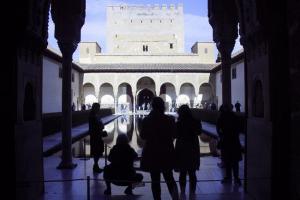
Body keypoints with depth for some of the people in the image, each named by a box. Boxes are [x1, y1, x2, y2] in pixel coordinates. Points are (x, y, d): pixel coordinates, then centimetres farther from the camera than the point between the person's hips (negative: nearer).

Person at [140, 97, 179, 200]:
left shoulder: (146, 120, -10)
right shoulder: (170, 120, -9)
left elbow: (143, 136, 0)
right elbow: (174, 135, 1)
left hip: (151, 153, -1)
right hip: (167, 152, 1)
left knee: (155, 179, 10)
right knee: (169, 177, 14)